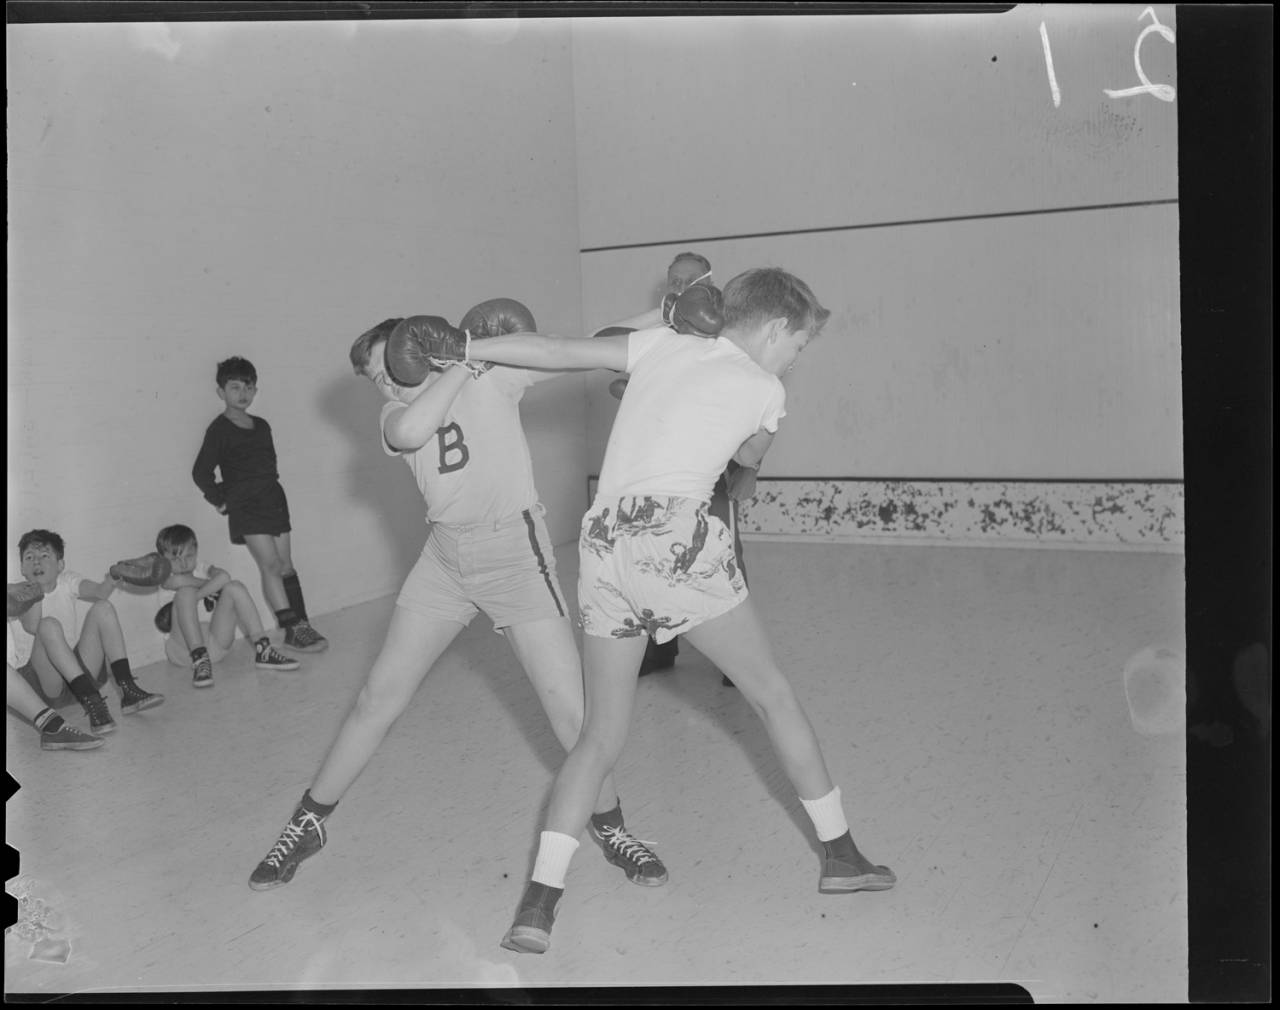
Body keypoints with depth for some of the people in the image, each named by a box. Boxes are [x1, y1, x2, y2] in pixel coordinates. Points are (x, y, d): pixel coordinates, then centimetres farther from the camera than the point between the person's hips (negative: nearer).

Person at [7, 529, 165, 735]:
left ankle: (127, 689, -22)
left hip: (77, 670, 4)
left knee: (103, 608, -11)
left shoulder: (67, 582, 9)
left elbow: (99, 592, -13)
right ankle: (91, 702, -38)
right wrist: (35, 587, -31)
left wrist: (111, 582, -35)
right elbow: (31, 627, -22)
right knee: (49, 625, -30)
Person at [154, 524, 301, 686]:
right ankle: (199, 660, -35)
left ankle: (262, 650, -20)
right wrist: (212, 585, -7)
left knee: (235, 587, -12)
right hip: (183, 650, -3)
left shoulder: (202, 569, 13)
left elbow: (223, 576, -11)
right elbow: (179, 581, -20)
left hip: (217, 645, 3)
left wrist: (195, 596, -17)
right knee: (185, 592, -24)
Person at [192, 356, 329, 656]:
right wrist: (221, 500, -2)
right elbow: (201, 472, -5)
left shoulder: (262, 426, 14)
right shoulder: (219, 429, -4)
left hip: (273, 499, 6)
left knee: (286, 565, 5)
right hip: (245, 507, -6)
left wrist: (269, 485, 12)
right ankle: (293, 629, -16)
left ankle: (301, 627, 8)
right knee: (270, 564, -14)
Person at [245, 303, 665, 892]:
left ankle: (608, 825, 20)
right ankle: (308, 823, 23)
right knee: (378, 699, 6)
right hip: (444, 560, 3)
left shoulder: (493, 375, -4)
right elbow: (409, 432, -23)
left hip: (516, 551, -3)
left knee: (570, 706, -4)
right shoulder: (397, 413, 3)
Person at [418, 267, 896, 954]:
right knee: (773, 695, 14)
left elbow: (557, 351, 14)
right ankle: (840, 855, 24)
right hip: (677, 538, -4)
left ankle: (538, 903, 3)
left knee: (601, 735, 12)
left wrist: (465, 349, 21)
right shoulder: (766, 390, 9)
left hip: (601, 545, 5)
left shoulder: (661, 345, 19)